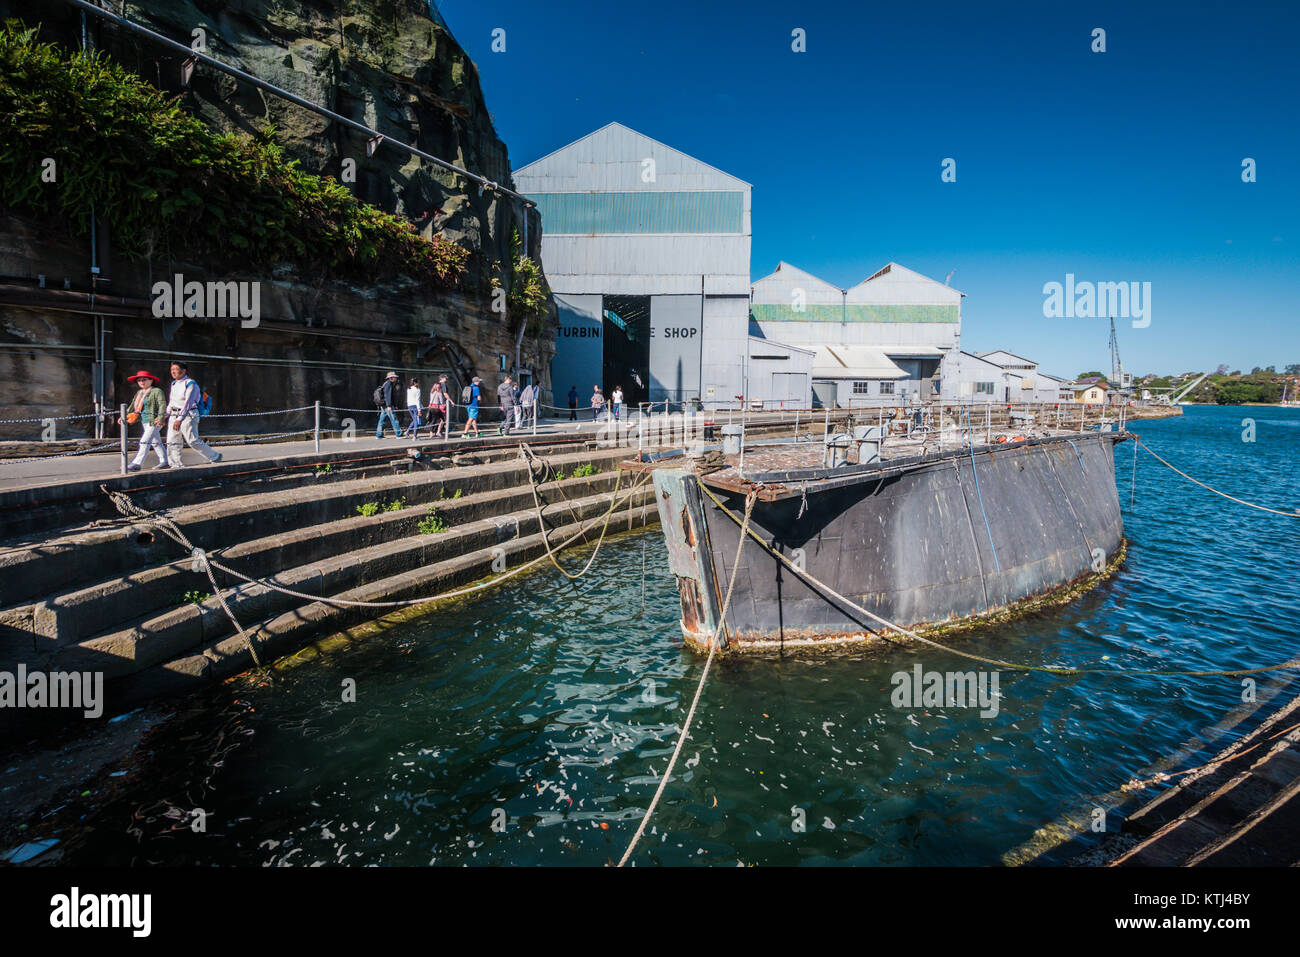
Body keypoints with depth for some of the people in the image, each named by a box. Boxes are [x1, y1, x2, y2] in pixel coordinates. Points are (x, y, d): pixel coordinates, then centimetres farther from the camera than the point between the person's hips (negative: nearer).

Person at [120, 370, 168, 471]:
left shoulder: (157, 391, -8)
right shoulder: (139, 393, 17)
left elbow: (162, 405, -18)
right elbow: (133, 407, 19)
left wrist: (160, 418, -28)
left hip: (154, 421, -9)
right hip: (145, 422, 9)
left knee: (145, 442, -14)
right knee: (156, 442, 13)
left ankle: (137, 464, -15)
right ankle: (164, 461, 21)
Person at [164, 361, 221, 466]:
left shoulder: (190, 384, -10)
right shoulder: (174, 384, 16)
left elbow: (188, 402, -18)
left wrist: (179, 419, -25)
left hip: (187, 415, -8)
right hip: (174, 414, 8)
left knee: (192, 441, -10)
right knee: (171, 441, 2)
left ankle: (214, 456, 2)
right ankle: (175, 463, 7)